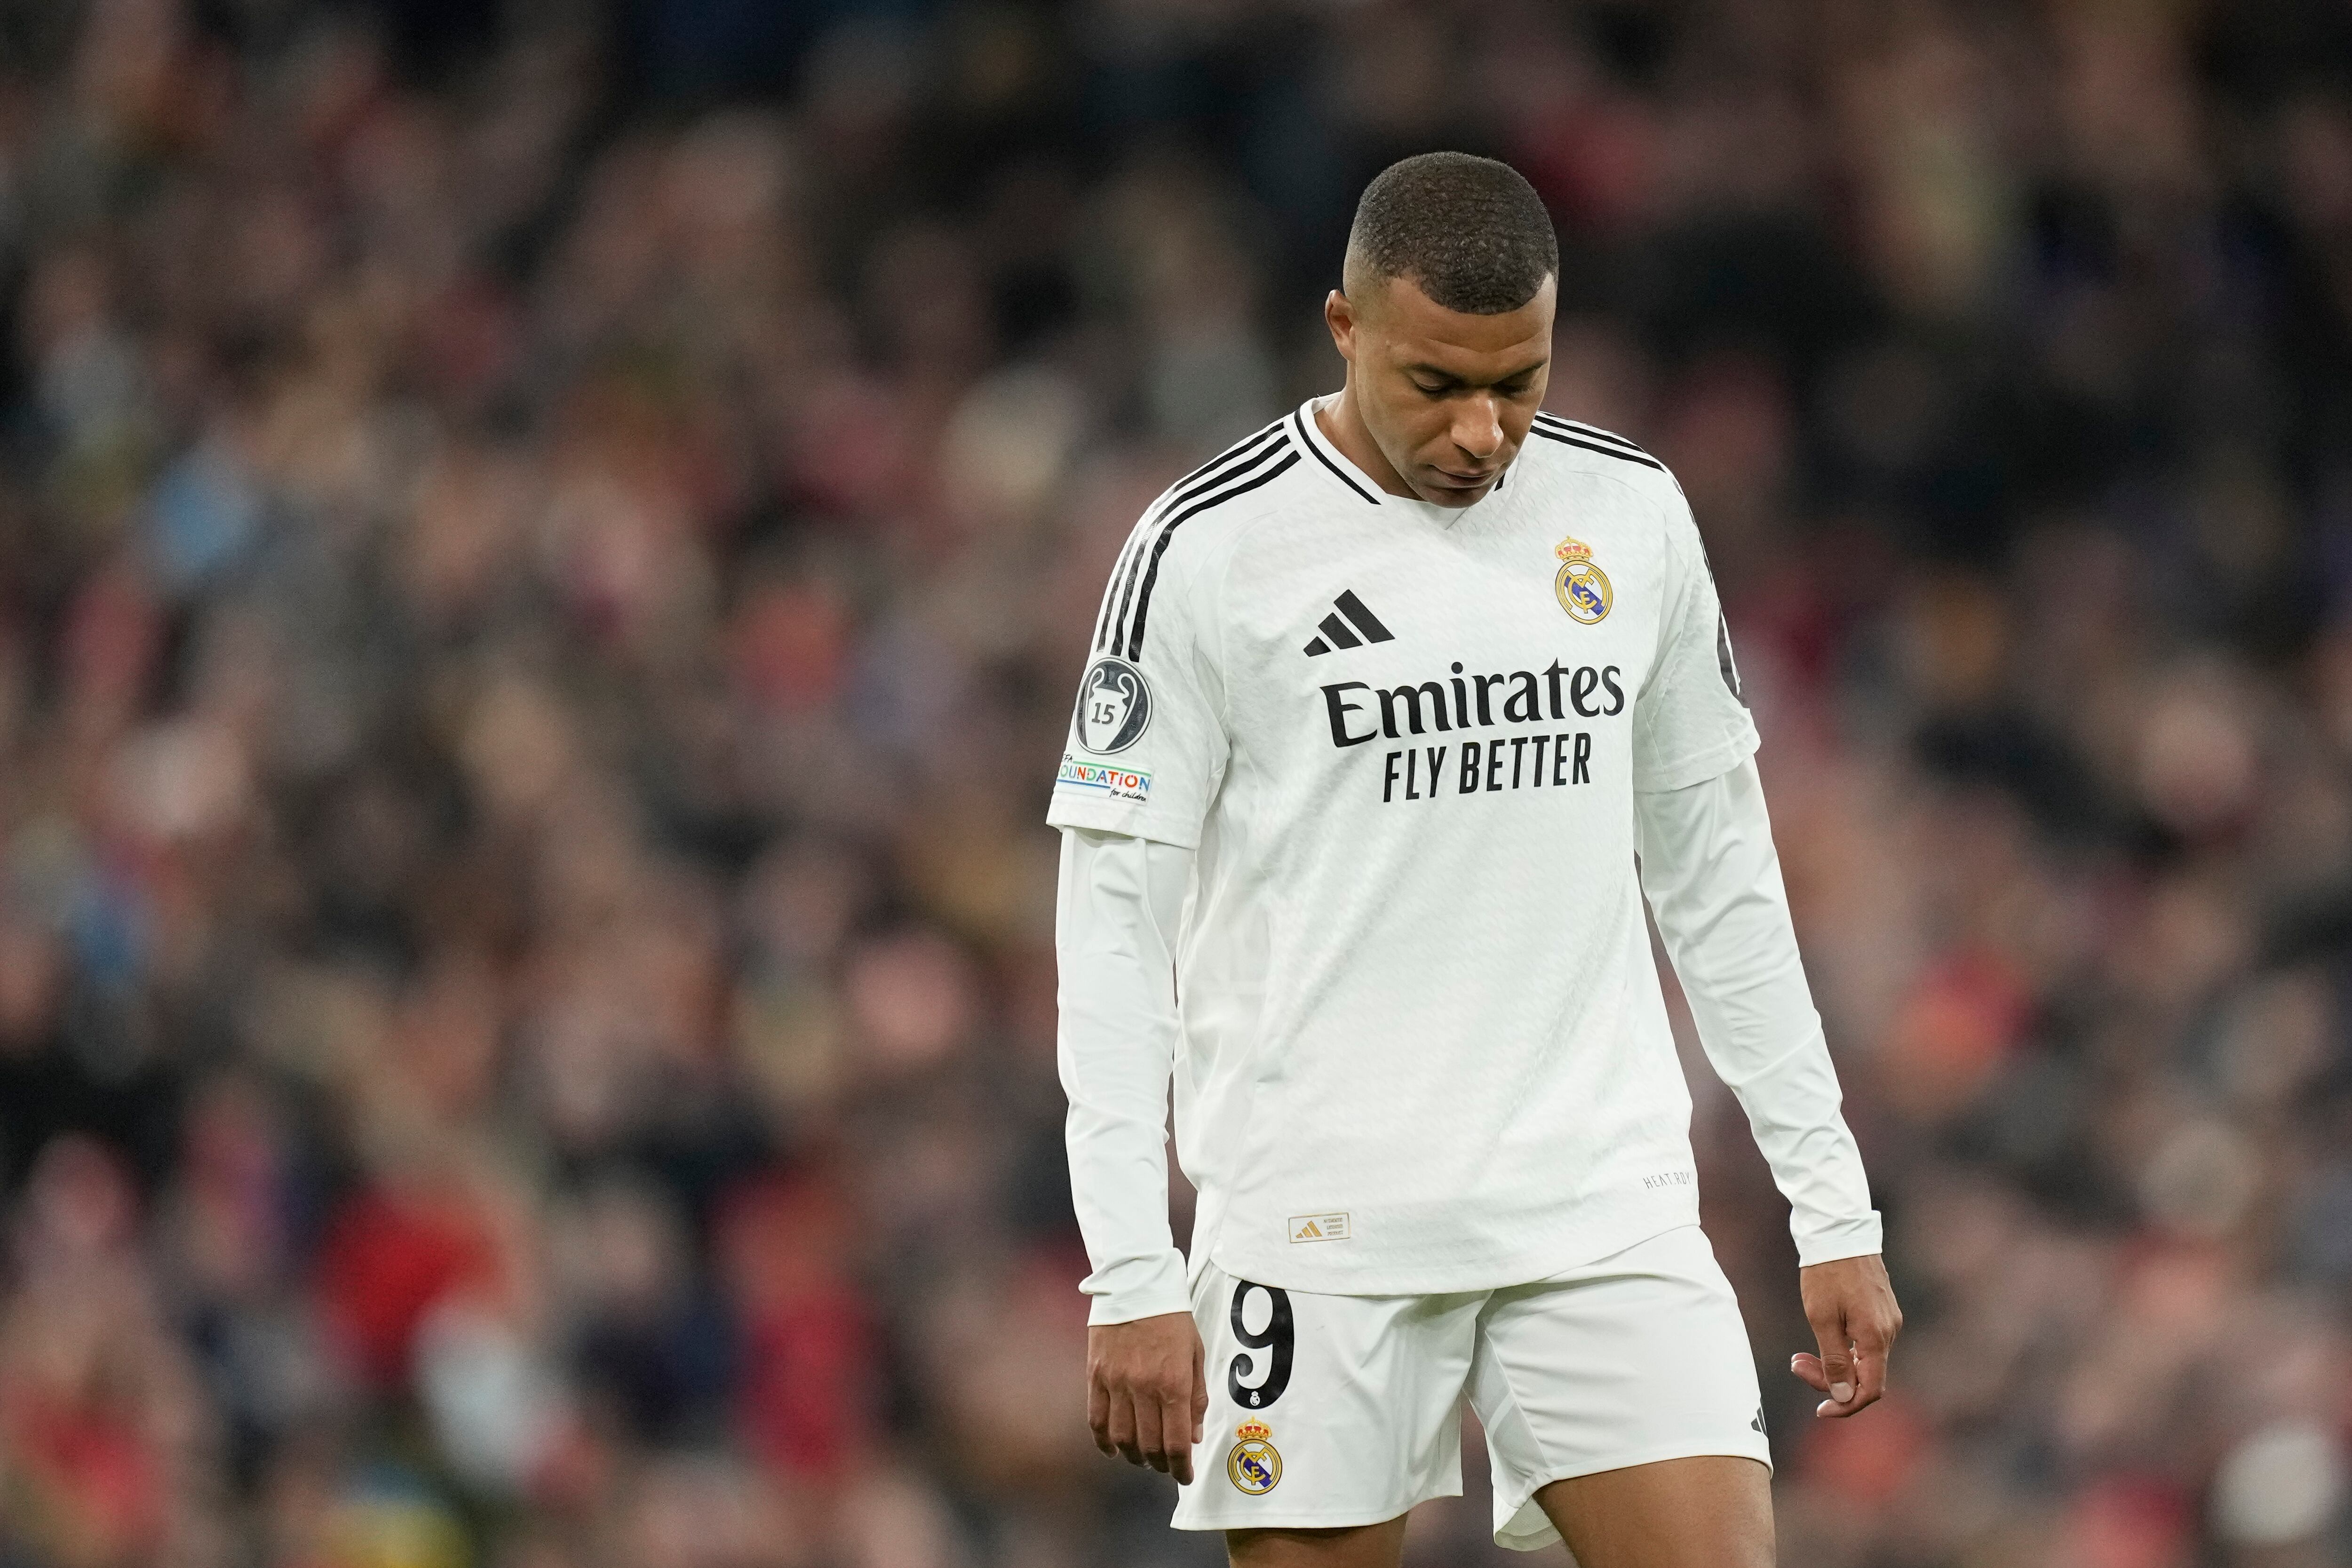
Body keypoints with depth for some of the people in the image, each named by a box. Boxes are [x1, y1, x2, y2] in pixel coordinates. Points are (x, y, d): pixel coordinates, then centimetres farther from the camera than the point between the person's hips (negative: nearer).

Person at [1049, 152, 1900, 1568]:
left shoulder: (1633, 517, 7)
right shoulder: (1208, 550, -6)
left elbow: (1719, 872, 15)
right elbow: (1115, 919, -5)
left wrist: (1834, 1209, 11)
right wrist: (1133, 1277, -13)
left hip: (1609, 1210, 3)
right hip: (1321, 1225, -3)